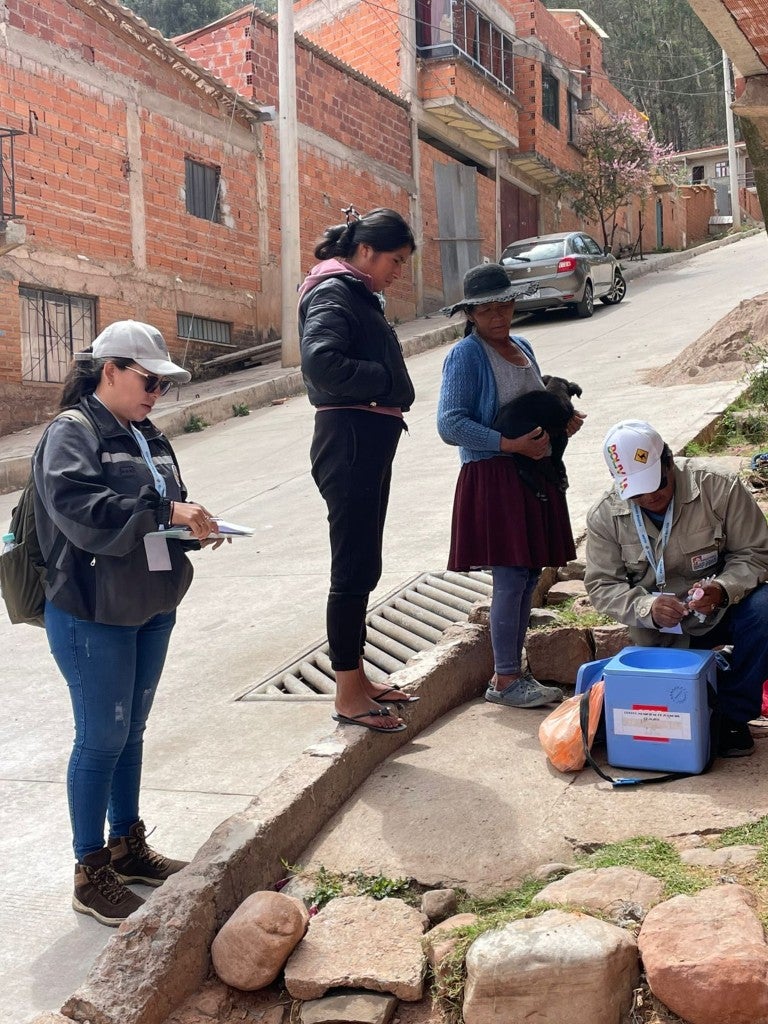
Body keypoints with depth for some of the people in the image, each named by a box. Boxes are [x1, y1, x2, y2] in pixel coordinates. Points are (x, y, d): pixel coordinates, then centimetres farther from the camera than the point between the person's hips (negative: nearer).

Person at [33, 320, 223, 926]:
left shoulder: (149, 439, 13)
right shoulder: (72, 434, -12)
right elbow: (78, 507, -29)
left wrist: (193, 526, -3)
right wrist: (165, 510, -32)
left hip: (152, 609, 8)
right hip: (92, 617, -8)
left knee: (131, 733, 18)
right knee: (102, 739, 1)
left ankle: (129, 846, 33)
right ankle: (92, 874, 15)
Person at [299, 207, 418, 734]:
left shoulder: (358, 295, 19)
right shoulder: (333, 293, -12)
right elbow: (321, 360, -28)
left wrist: (391, 395, -1)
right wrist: (387, 383, -18)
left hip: (369, 443, 10)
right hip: (350, 441, -10)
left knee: (362, 567, 16)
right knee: (355, 569, -5)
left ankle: (357, 678, 27)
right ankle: (348, 697, 4)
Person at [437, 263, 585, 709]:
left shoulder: (522, 347, 15)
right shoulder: (466, 355, -9)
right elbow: (451, 425, -16)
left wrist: (563, 421, 6)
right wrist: (511, 445, -20)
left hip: (535, 473, 8)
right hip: (493, 476, -8)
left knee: (529, 575, 10)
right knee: (510, 578, -7)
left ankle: (513, 672, 21)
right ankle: (505, 680, 4)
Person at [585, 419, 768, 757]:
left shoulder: (719, 488, -17)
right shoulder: (604, 517, -12)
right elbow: (602, 584, -9)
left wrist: (722, 589, -33)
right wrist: (647, 608, -29)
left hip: (722, 609, -1)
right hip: (660, 633, 2)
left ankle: (732, 715, -12)